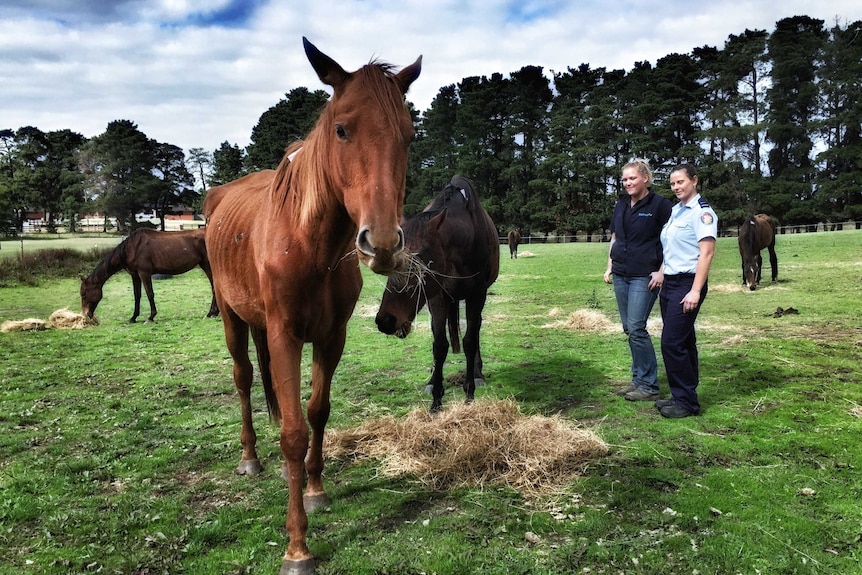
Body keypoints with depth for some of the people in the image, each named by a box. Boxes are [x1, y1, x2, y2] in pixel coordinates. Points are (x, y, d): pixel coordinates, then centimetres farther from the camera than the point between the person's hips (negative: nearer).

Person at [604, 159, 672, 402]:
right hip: (620, 275, 7)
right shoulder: (621, 205, 13)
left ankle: (648, 386, 0)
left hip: (644, 276, -7)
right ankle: (638, 380, 19)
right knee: (629, 329, 9)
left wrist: (662, 271, -13)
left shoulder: (659, 204, -6)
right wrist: (609, 267, 15)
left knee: (636, 328, -10)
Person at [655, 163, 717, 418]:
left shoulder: (702, 212, -10)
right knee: (682, 342, 13)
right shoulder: (674, 211, 14)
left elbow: (707, 253, -17)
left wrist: (695, 292, -22)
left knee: (672, 342, -11)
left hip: (687, 284, -8)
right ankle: (681, 396, 21)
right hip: (669, 283, 8)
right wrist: (660, 278, 13)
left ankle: (687, 402, 0)